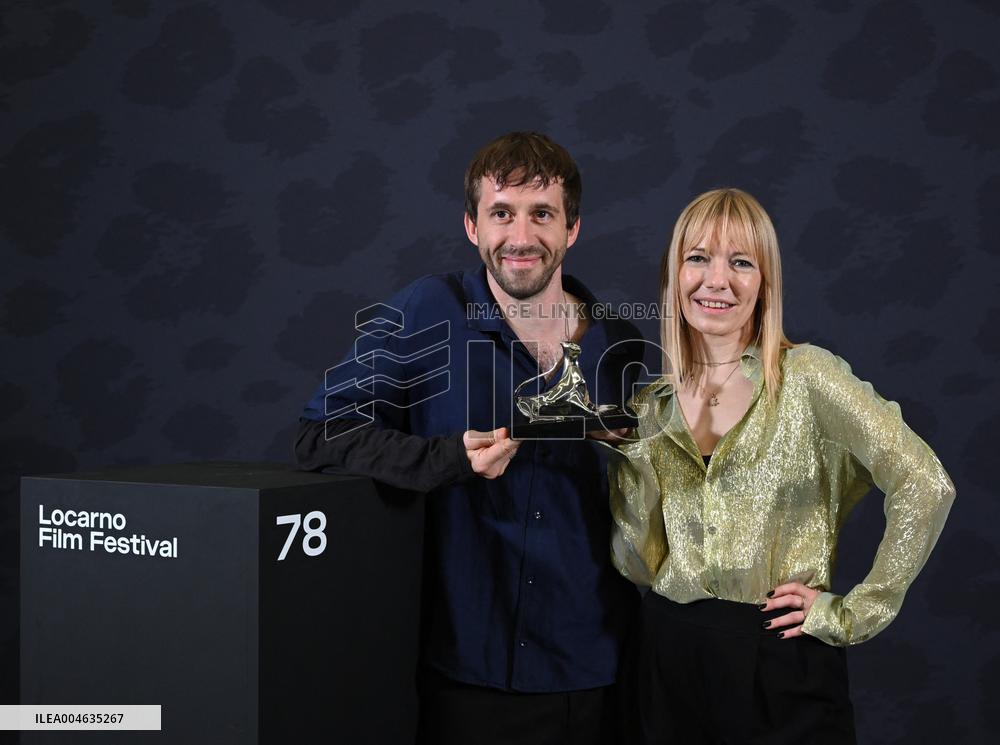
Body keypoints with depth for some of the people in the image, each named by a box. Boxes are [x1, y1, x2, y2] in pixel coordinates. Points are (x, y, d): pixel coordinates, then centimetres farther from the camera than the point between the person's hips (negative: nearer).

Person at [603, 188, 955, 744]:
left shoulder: (807, 376, -8)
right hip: (671, 661, 4)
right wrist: (632, 455, -11)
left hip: (780, 663, -3)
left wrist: (854, 614, -11)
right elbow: (641, 566, 1)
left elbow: (926, 487, -14)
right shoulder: (651, 406, 5)